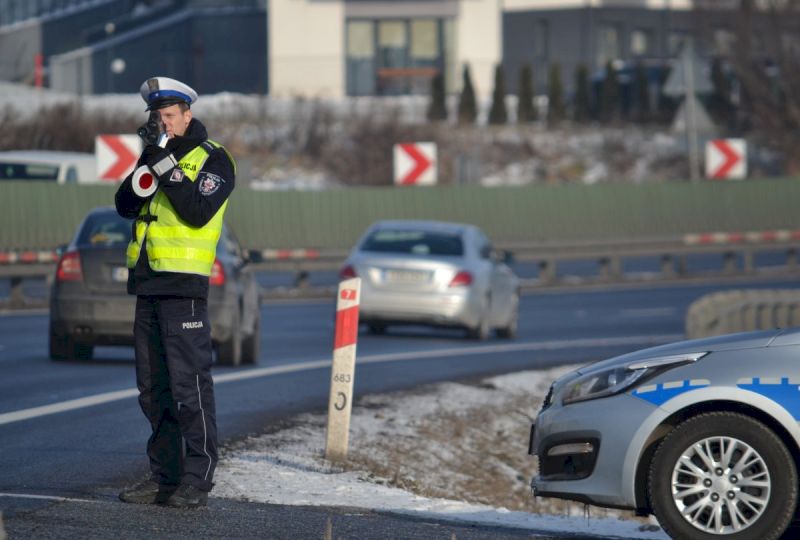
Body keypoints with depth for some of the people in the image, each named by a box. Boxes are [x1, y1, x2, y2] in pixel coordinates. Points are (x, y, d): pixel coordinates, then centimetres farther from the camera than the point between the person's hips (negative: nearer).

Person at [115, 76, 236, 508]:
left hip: (184, 286, -8)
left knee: (189, 386, -9)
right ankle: (164, 476, 15)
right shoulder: (157, 154, 17)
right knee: (153, 388, 9)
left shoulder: (213, 159, -3)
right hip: (148, 284, 8)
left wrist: (168, 169, -19)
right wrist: (146, 166, -8)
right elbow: (124, 206, 7)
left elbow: (198, 212, -17)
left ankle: (197, 480, -8)